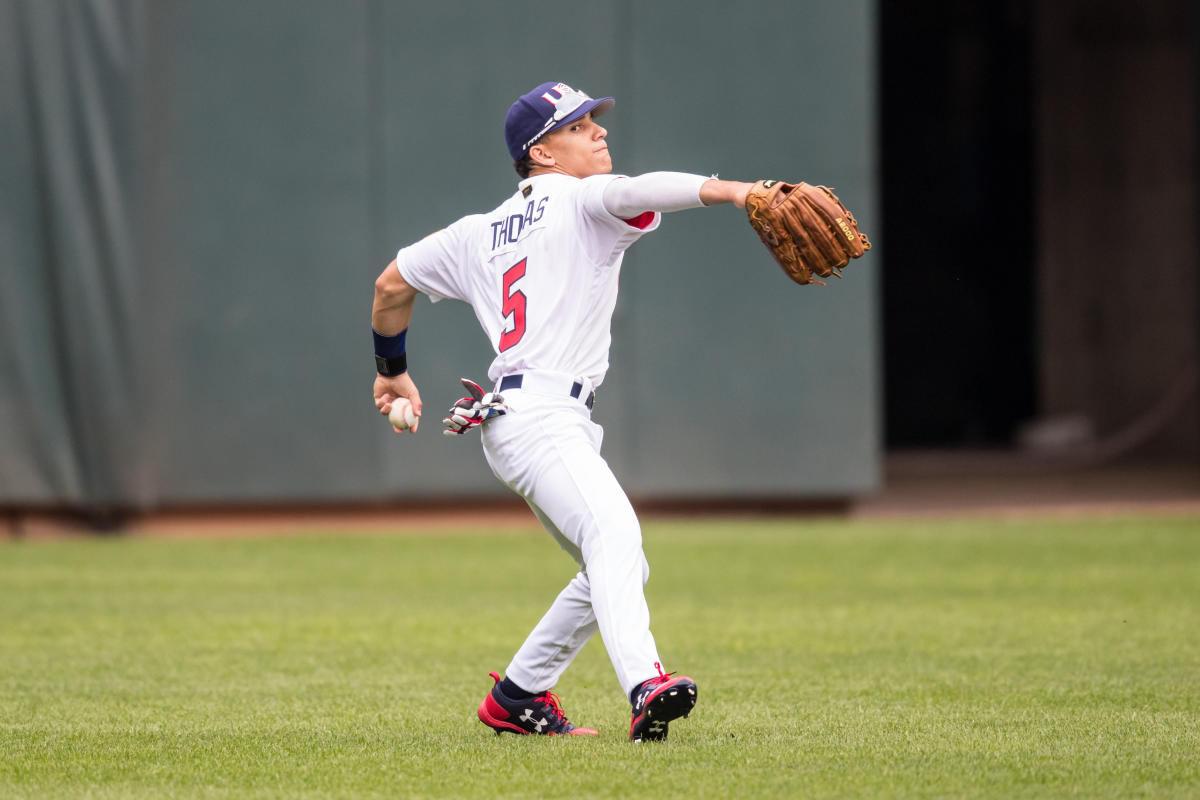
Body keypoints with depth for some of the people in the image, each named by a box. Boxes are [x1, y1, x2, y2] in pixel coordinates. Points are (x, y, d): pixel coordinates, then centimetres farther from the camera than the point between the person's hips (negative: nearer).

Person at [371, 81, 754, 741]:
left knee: (620, 567, 20)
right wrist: (733, 191, -34)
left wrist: (393, 369, 43)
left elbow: (392, 283, 31)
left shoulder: (480, 234, 24)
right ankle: (644, 687, -55)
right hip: (538, 417, -10)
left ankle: (516, 698, 27)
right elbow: (638, 191, -21)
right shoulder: (581, 202, 0)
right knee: (613, 531, -32)